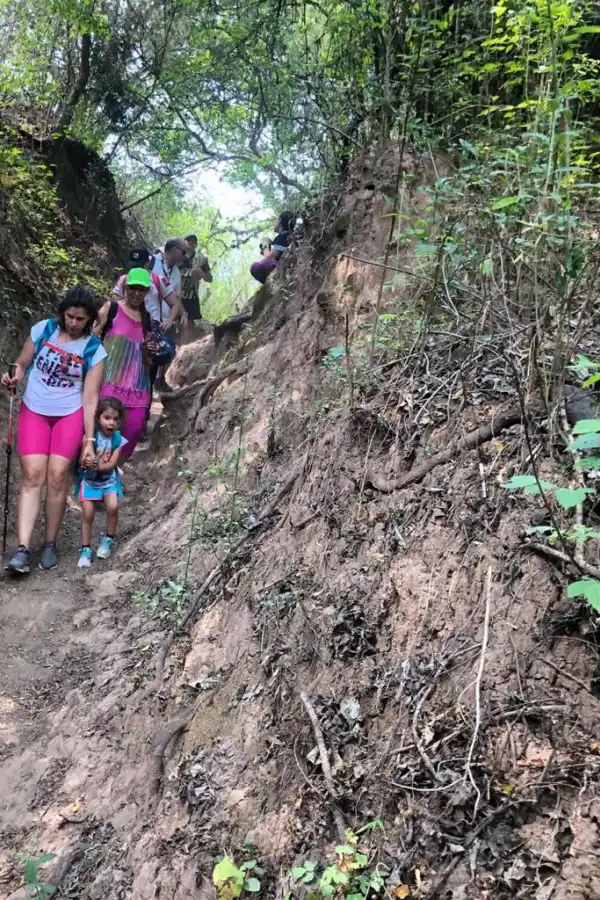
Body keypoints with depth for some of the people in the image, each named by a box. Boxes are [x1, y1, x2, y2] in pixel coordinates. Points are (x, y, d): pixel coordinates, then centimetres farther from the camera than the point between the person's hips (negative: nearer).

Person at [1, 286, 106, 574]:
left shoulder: (95, 351, -7)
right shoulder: (42, 329, -4)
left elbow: (90, 398, -7)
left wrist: (89, 440, -10)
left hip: (70, 415, -1)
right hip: (34, 410, 1)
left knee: (57, 476, -10)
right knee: (32, 475, -11)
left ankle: (50, 544, 6)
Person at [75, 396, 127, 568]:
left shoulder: (118, 440, -11)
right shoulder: (90, 436, -16)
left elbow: (112, 464, -15)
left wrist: (98, 466, -31)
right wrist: (88, 463, -40)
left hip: (109, 480, 1)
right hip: (89, 479, -1)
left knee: (113, 507, -19)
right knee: (87, 514, -4)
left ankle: (108, 540, 4)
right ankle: (85, 550, 10)